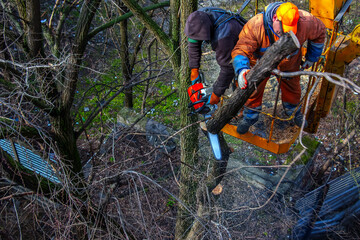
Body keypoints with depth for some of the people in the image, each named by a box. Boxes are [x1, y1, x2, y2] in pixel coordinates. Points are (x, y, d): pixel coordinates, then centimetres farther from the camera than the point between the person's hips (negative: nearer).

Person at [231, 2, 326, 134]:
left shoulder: (305, 22, -30)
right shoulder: (255, 25, -38)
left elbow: (319, 32, -8)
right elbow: (241, 50, -37)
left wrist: (311, 58, 1)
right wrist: (242, 70, -57)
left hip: (288, 65, 2)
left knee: (292, 89, 18)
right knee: (254, 89, 3)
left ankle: (294, 111, 51)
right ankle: (250, 116, 32)